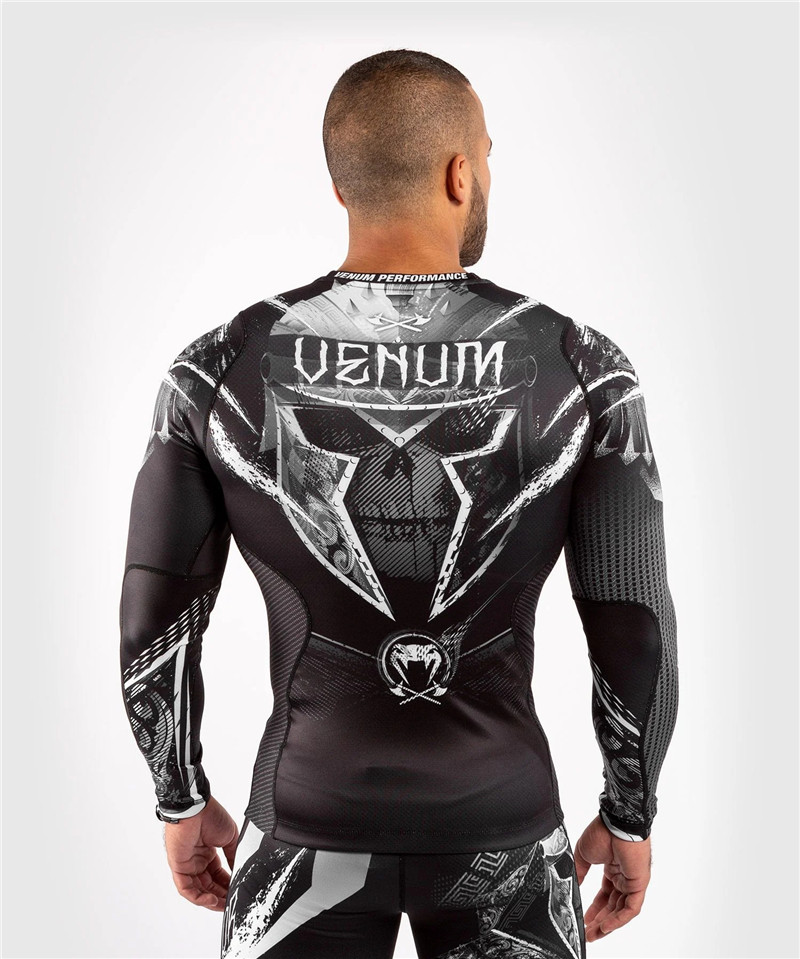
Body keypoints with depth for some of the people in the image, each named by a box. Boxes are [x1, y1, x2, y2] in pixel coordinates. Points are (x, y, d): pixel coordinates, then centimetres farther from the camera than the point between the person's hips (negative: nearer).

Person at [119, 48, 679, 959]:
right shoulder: (583, 369, -15)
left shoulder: (220, 369, -13)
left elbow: (152, 626, -9)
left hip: (314, 824, 0)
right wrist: (630, 819, 6)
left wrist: (183, 804, 8)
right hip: (500, 826, 1)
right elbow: (636, 634, -12)